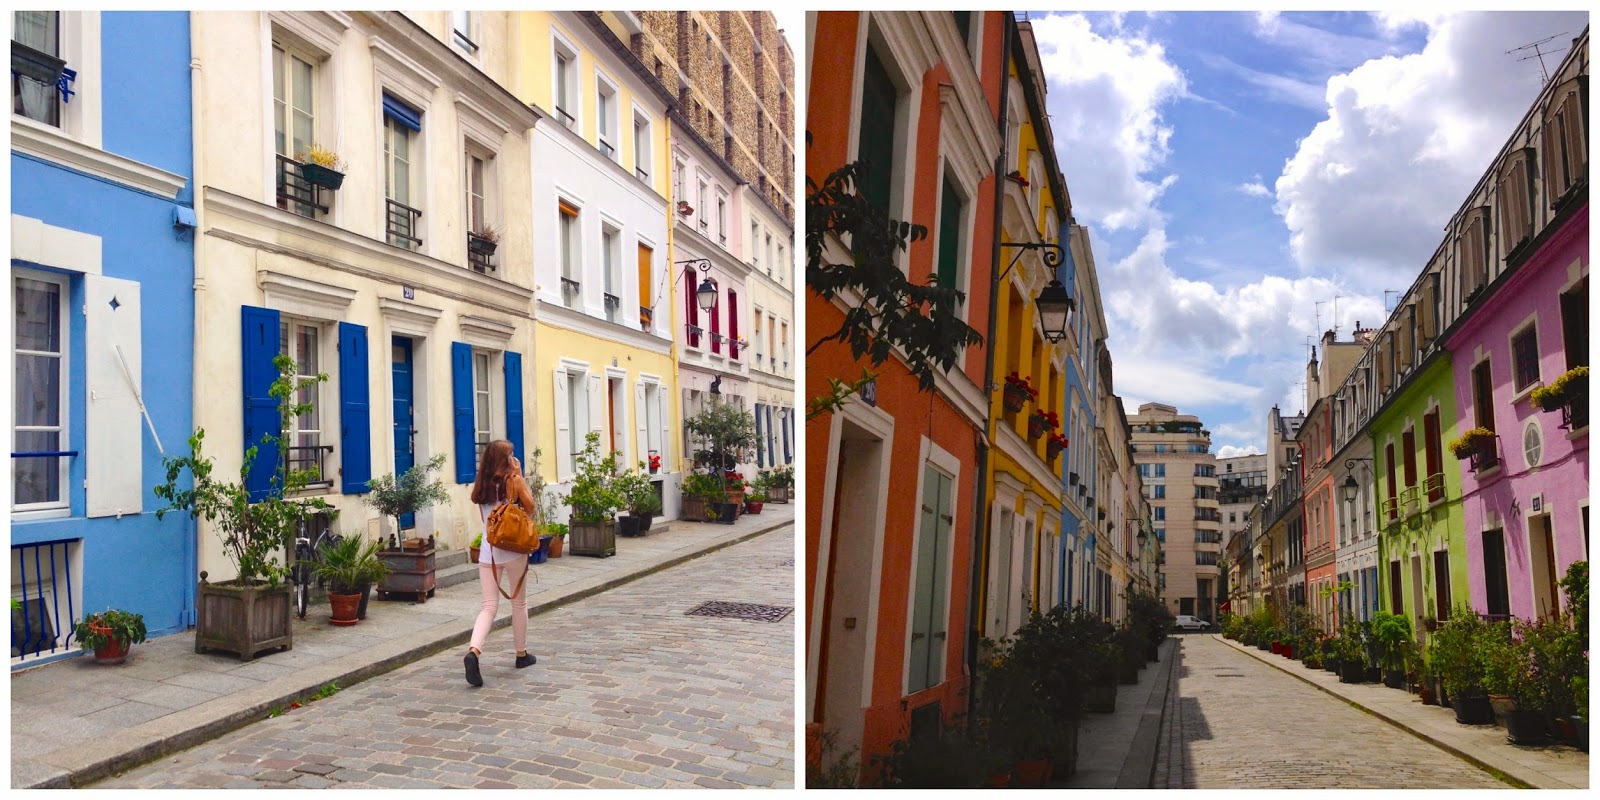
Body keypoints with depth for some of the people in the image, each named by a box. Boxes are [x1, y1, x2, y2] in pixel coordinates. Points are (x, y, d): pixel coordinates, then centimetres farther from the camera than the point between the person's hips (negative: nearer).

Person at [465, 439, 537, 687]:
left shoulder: (482, 485, 6)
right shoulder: (514, 480, -8)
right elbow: (529, 507, 4)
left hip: (488, 551, 4)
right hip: (513, 549, -3)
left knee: (489, 606, 2)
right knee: (519, 603, 13)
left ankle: (474, 651, -20)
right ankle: (522, 653, 25)